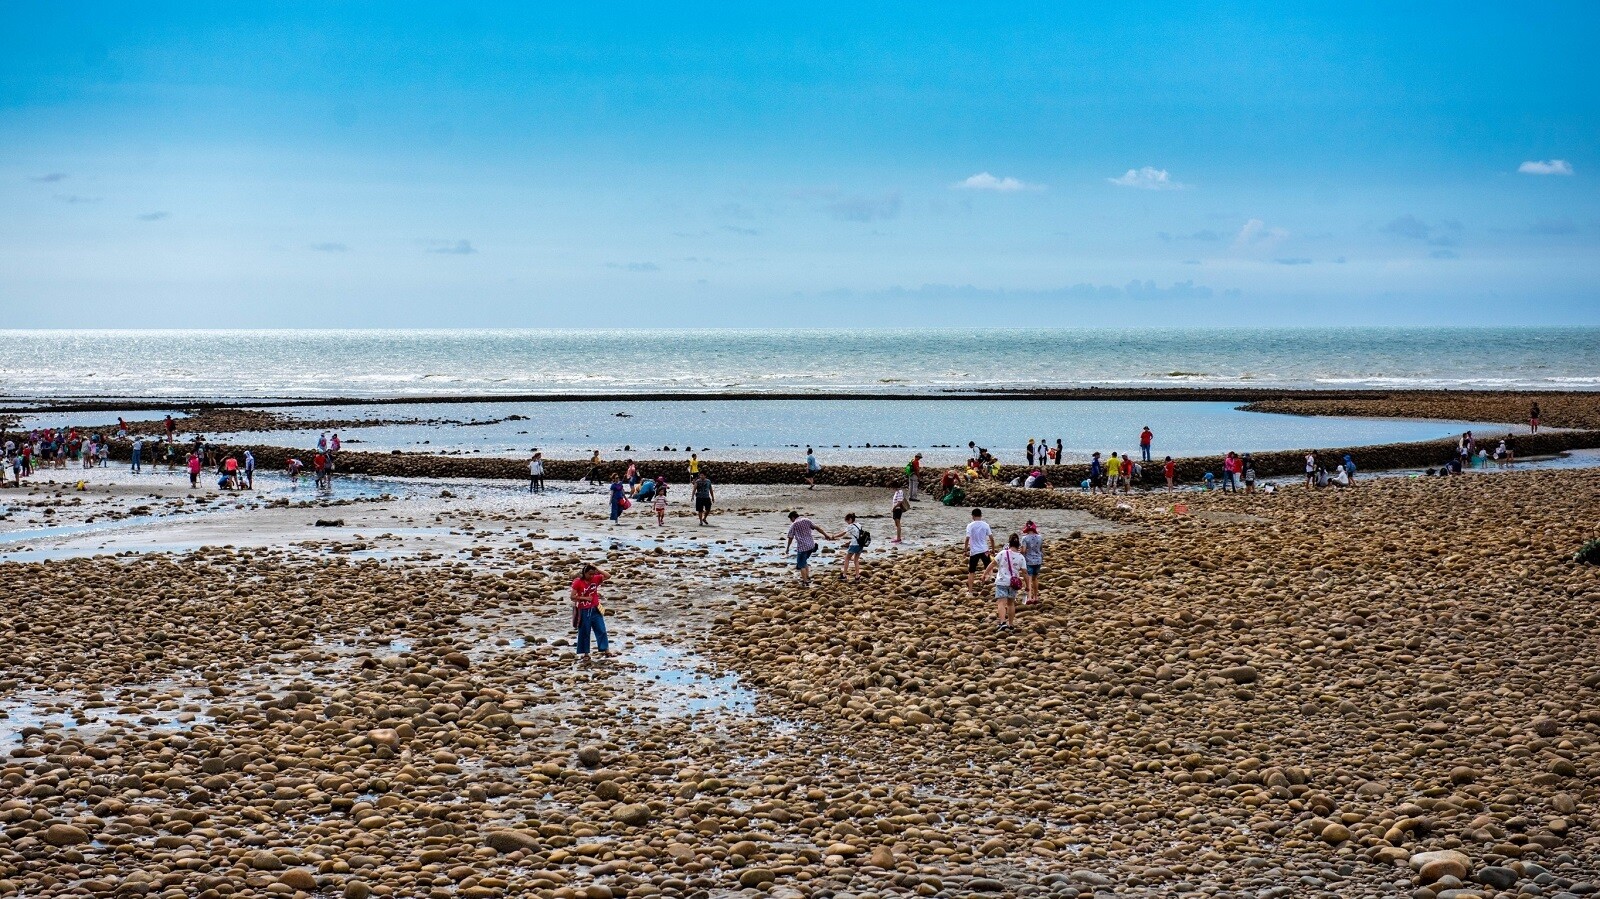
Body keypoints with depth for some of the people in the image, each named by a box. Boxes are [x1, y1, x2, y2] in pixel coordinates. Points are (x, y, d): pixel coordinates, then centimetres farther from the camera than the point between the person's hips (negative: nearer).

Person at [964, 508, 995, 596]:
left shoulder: (970, 525, -6)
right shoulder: (985, 525, 0)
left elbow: (967, 539, -13)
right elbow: (991, 538, 1)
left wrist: (965, 550, -4)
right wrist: (993, 550, 12)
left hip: (974, 551, -1)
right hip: (984, 550, 1)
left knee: (971, 572, 7)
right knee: (988, 569, 15)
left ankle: (970, 590, 4)